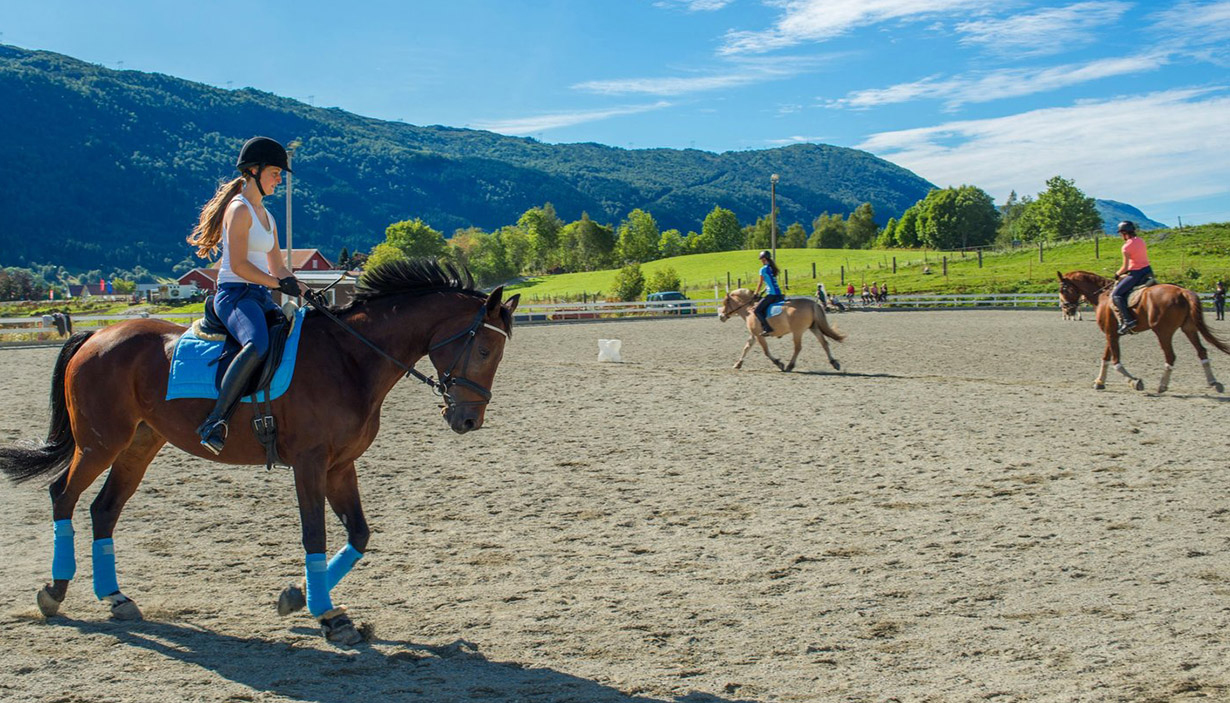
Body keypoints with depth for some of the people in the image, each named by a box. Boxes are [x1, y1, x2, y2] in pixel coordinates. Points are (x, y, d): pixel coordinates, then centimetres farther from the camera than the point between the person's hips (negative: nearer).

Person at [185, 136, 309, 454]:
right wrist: (279, 283, -19)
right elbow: (238, 265, -15)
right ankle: (216, 420, -33)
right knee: (258, 345, -36)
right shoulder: (239, 209, -6)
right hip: (235, 294, -10)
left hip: (259, 297, 10)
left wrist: (305, 291, 11)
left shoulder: (266, 216, 22)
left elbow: (277, 268, 24)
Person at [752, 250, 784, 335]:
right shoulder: (772, 269, 17)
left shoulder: (763, 269, -8)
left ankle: (768, 328, -20)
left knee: (757, 310, -7)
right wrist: (762, 292, 22)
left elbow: (760, 284, -5)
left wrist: (756, 294, 6)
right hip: (778, 293, 9)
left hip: (771, 294, -9)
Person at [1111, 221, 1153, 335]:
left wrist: (1117, 274, 6)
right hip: (1147, 270, 9)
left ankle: (1128, 321, -21)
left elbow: (1125, 267, -14)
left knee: (1116, 294, -8)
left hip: (1136, 273, -9)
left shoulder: (1127, 247, -14)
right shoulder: (1141, 241, 10)